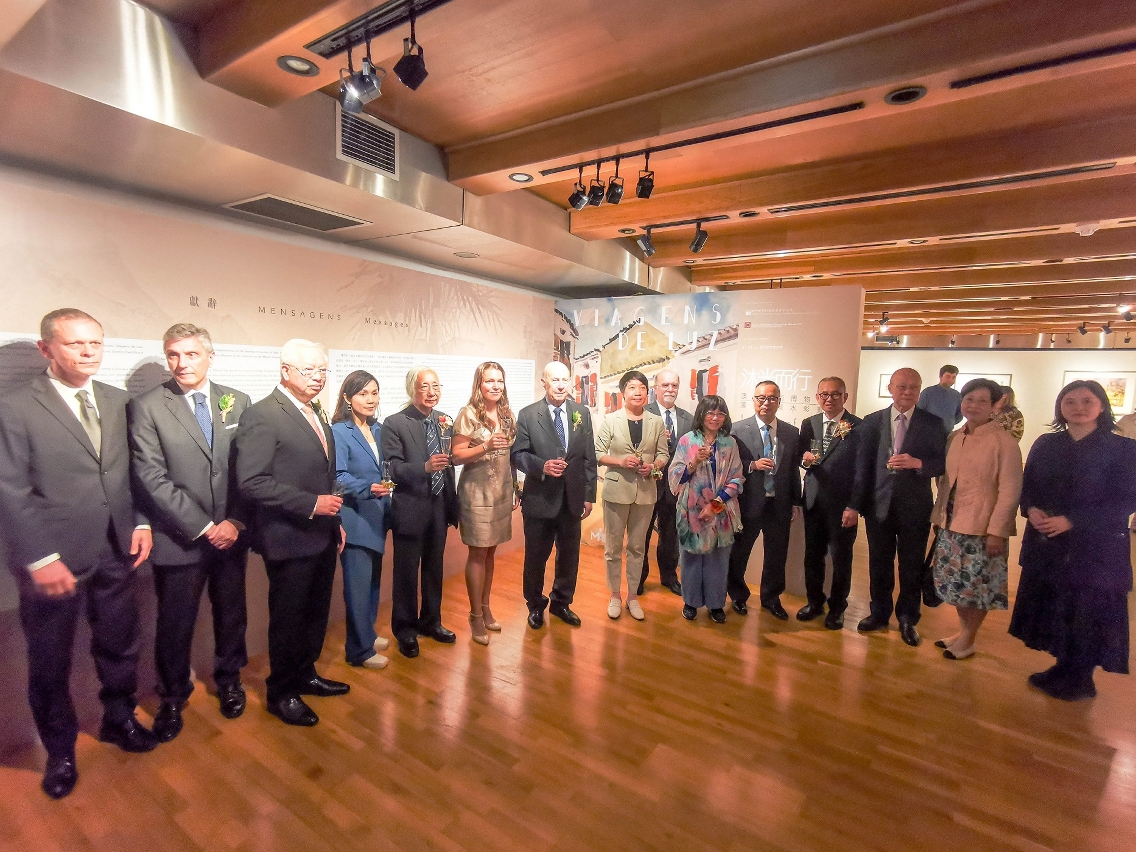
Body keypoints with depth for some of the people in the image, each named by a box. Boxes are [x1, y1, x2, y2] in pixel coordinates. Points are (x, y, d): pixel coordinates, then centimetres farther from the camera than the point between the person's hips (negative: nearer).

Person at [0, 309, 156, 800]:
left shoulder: (118, 401, 5)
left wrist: (140, 522, -1)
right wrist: (40, 559, -16)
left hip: (116, 553, 4)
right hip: (54, 560, -4)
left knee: (120, 645, 18)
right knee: (50, 662, 15)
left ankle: (118, 719, 41)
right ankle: (60, 750, 36)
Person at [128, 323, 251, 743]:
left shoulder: (239, 402, 1)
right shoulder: (146, 407, -7)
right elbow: (152, 479, -12)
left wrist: (236, 521, -9)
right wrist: (203, 527, -15)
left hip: (231, 533, 3)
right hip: (179, 539, -2)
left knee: (231, 614, 18)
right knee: (175, 625, 12)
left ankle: (229, 679, 42)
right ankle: (172, 698, 37)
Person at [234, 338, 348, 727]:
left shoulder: (316, 413, 11)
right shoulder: (261, 415, -16)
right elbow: (251, 482, -23)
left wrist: (335, 520, 15)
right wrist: (311, 504, -23)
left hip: (323, 535, 8)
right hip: (289, 539, -8)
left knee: (316, 613, 20)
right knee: (288, 619, 10)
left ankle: (305, 675, 40)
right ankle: (281, 693, 31)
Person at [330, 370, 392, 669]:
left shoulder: (378, 429, 9)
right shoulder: (339, 431, -13)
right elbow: (338, 477, -19)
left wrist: (386, 502, 14)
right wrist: (368, 488, -34)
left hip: (376, 517, 7)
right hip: (354, 518, -7)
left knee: (373, 579, 18)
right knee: (358, 584, 1)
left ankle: (367, 633, 34)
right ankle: (360, 649, 15)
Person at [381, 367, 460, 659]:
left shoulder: (444, 421, 5)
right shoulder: (395, 423, -11)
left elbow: (450, 462, 9)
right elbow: (392, 468, -15)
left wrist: (452, 503, 9)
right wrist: (425, 467, -31)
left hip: (440, 506, 5)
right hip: (411, 508, -5)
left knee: (434, 568, 19)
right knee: (406, 572, 10)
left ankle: (431, 621, 39)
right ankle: (405, 629, 30)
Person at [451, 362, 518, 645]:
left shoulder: (507, 414, 8)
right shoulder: (468, 414, -9)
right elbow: (456, 456, -11)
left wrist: (515, 490, 14)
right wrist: (486, 446, -24)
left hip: (502, 492, 5)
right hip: (477, 493, -5)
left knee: (491, 551, 14)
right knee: (478, 553, 3)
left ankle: (485, 608, 28)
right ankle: (476, 616, 17)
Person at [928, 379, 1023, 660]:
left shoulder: (1004, 441, -10)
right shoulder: (954, 438, 7)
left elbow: (1010, 490, -13)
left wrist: (996, 530, -16)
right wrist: (939, 515, 7)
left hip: (982, 528, -5)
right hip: (951, 524, 5)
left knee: (977, 586, 7)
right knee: (957, 583, 14)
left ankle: (967, 640, 23)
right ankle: (962, 631, 31)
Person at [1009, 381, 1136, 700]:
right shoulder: (1045, 444, 6)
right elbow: (1027, 486, 8)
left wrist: (1071, 521, -20)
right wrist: (1031, 510, -12)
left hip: (1094, 549, -4)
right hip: (1045, 545, 4)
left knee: (1087, 614, 6)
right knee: (1052, 610, 12)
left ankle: (1079, 680, 23)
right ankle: (1064, 670, 29)